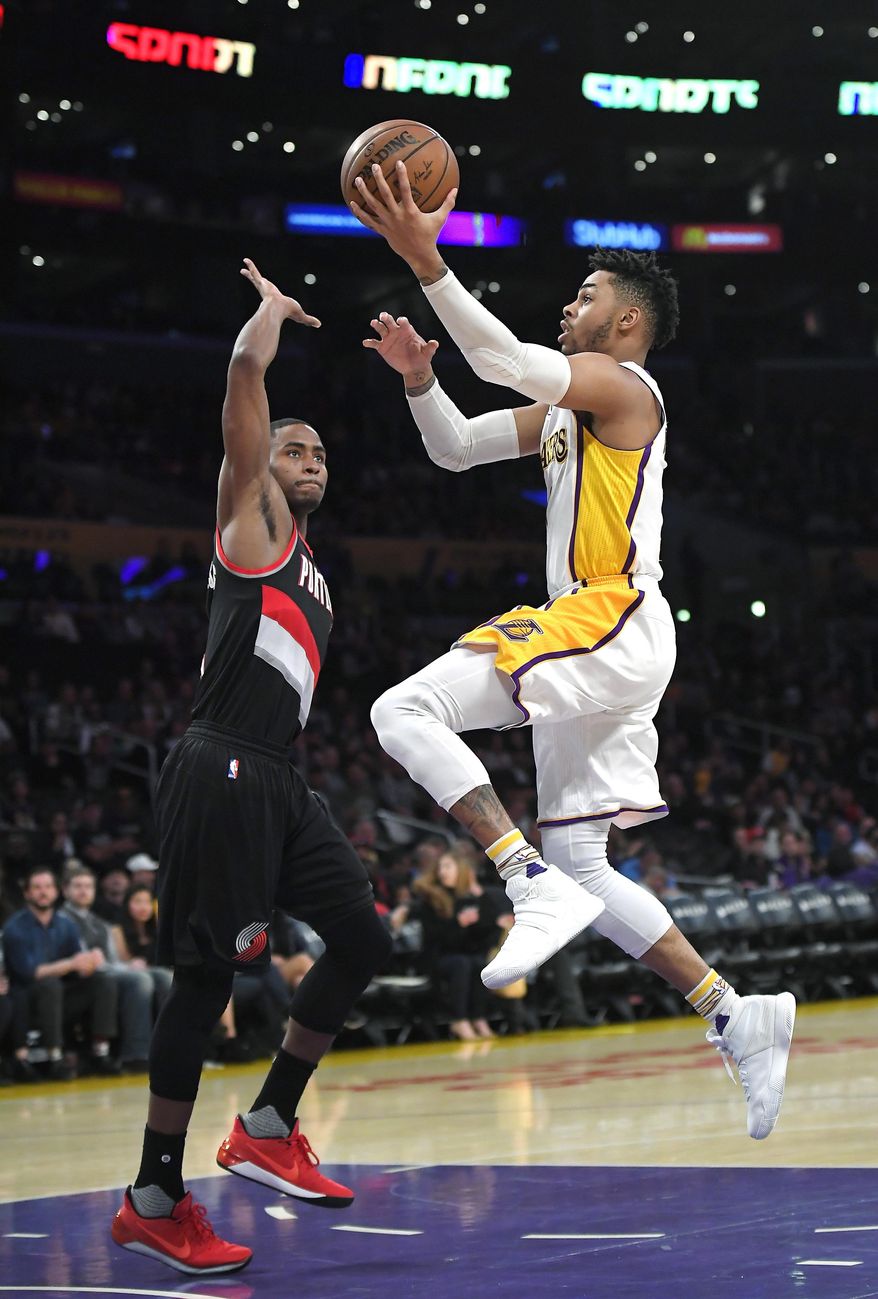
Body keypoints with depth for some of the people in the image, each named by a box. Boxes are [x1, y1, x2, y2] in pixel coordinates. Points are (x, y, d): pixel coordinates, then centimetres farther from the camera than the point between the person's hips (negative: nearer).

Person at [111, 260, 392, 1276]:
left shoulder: (312, 578, 26)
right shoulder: (251, 515, 3)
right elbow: (246, 369, -6)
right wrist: (272, 306, 9)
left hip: (276, 781, 9)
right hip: (222, 773, -9)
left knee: (362, 940, 4)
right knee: (208, 974, -9)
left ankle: (267, 1127, 15)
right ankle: (154, 1200, -3)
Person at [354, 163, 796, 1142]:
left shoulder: (620, 382, -4)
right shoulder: (563, 407, 25)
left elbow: (506, 360, -21)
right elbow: (455, 448, 24)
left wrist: (425, 260, -26)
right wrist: (418, 378, 5)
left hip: (612, 621, -10)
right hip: (591, 641, 10)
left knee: (406, 712, -21)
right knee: (581, 865, 8)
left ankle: (534, 887, -28)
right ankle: (738, 1019, 5)